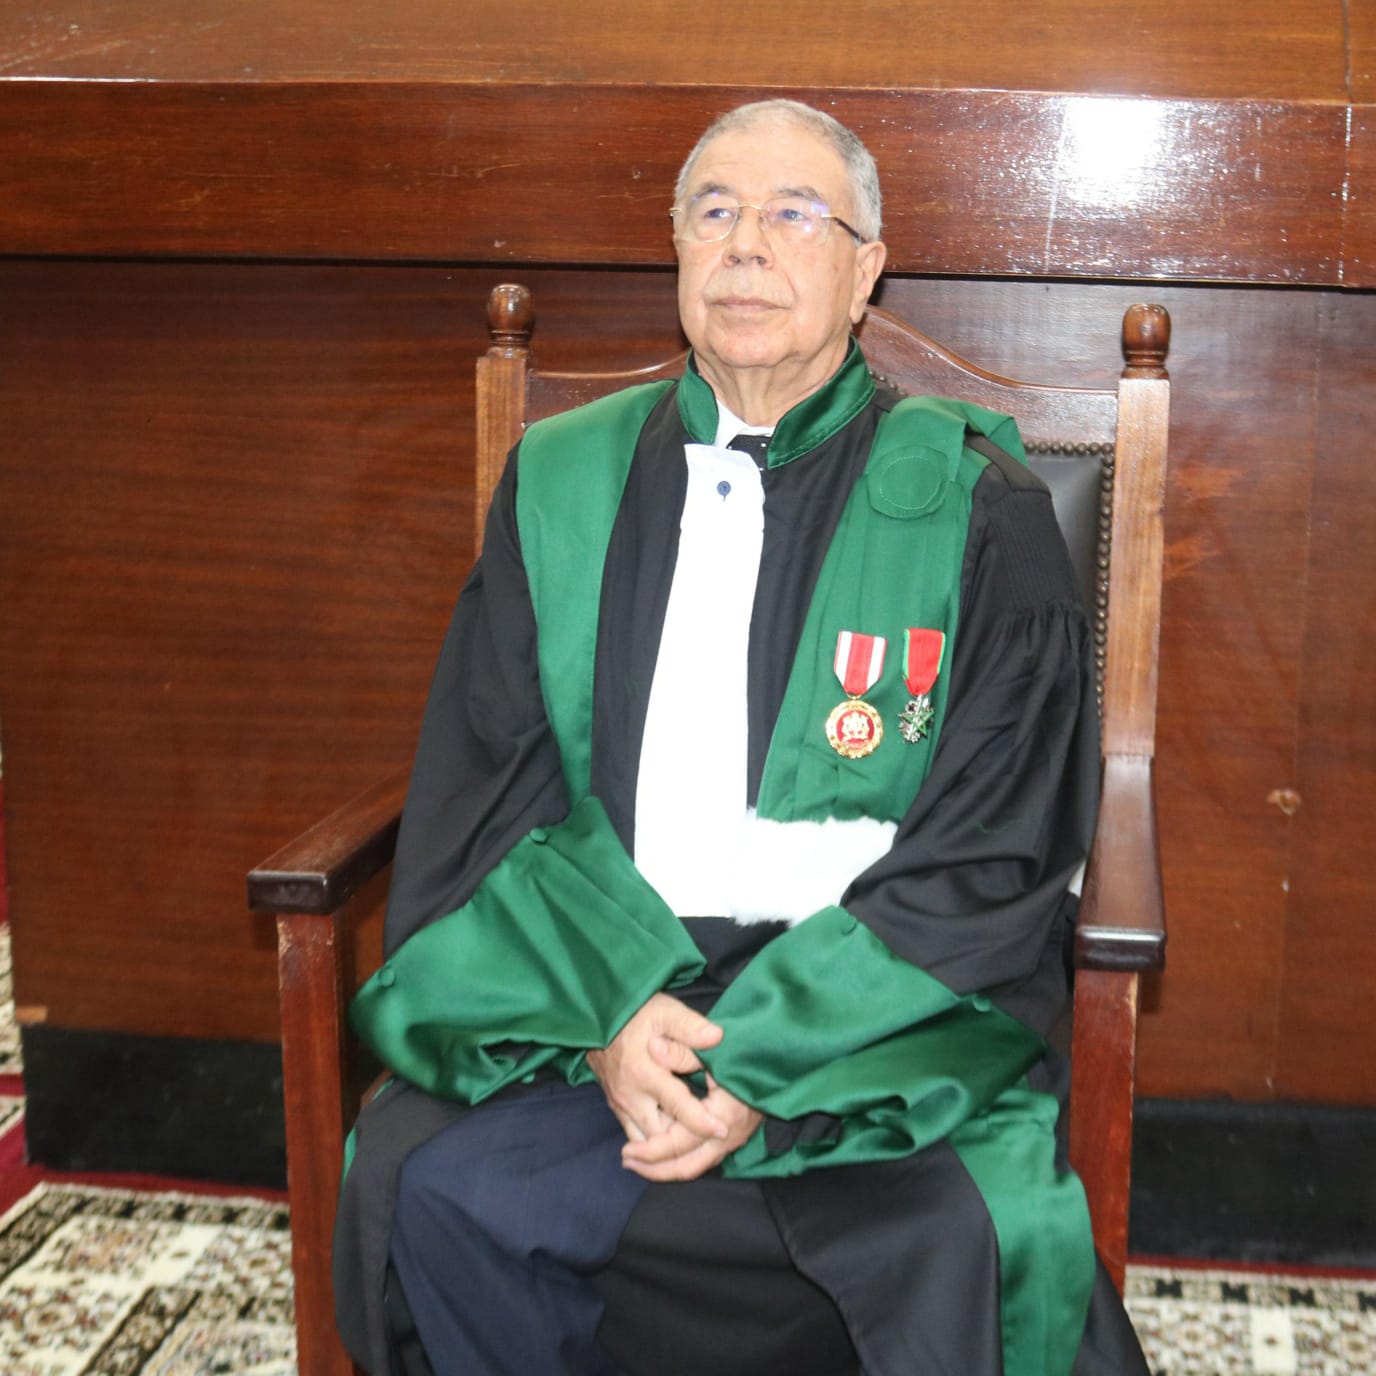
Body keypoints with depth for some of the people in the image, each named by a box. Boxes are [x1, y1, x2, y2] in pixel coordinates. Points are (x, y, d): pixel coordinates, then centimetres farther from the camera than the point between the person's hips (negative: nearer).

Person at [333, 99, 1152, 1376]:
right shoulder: (561, 482, 11)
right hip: (589, 985, 2)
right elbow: (486, 787, 6)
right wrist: (607, 1001, -12)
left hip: (875, 1008, -1)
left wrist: (765, 1067, -14)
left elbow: (992, 856, -4)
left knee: (973, 1250, -28)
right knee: (433, 1193, -24)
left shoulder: (977, 513, 2)